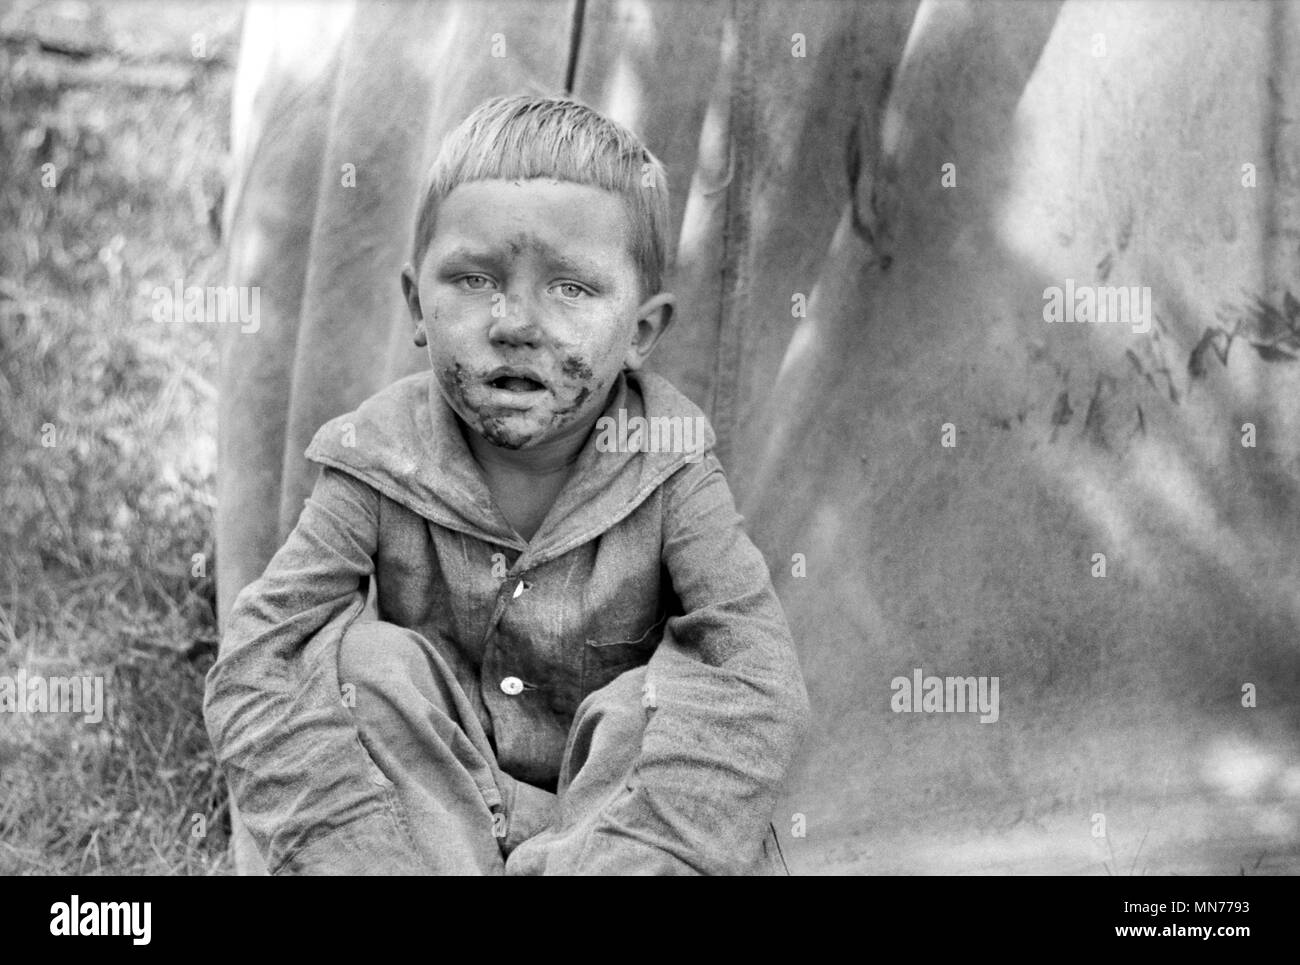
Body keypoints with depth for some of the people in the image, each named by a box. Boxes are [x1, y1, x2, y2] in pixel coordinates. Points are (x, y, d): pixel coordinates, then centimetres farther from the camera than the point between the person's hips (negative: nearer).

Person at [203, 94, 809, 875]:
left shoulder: (669, 472, -16)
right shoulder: (380, 465, -15)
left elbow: (758, 679, -27)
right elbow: (254, 676, -21)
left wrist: (617, 857, -40)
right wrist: (374, 860, -34)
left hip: (615, 805, -1)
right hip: (423, 799, 1)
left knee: (673, 699, -28)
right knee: (370, 660, -24)